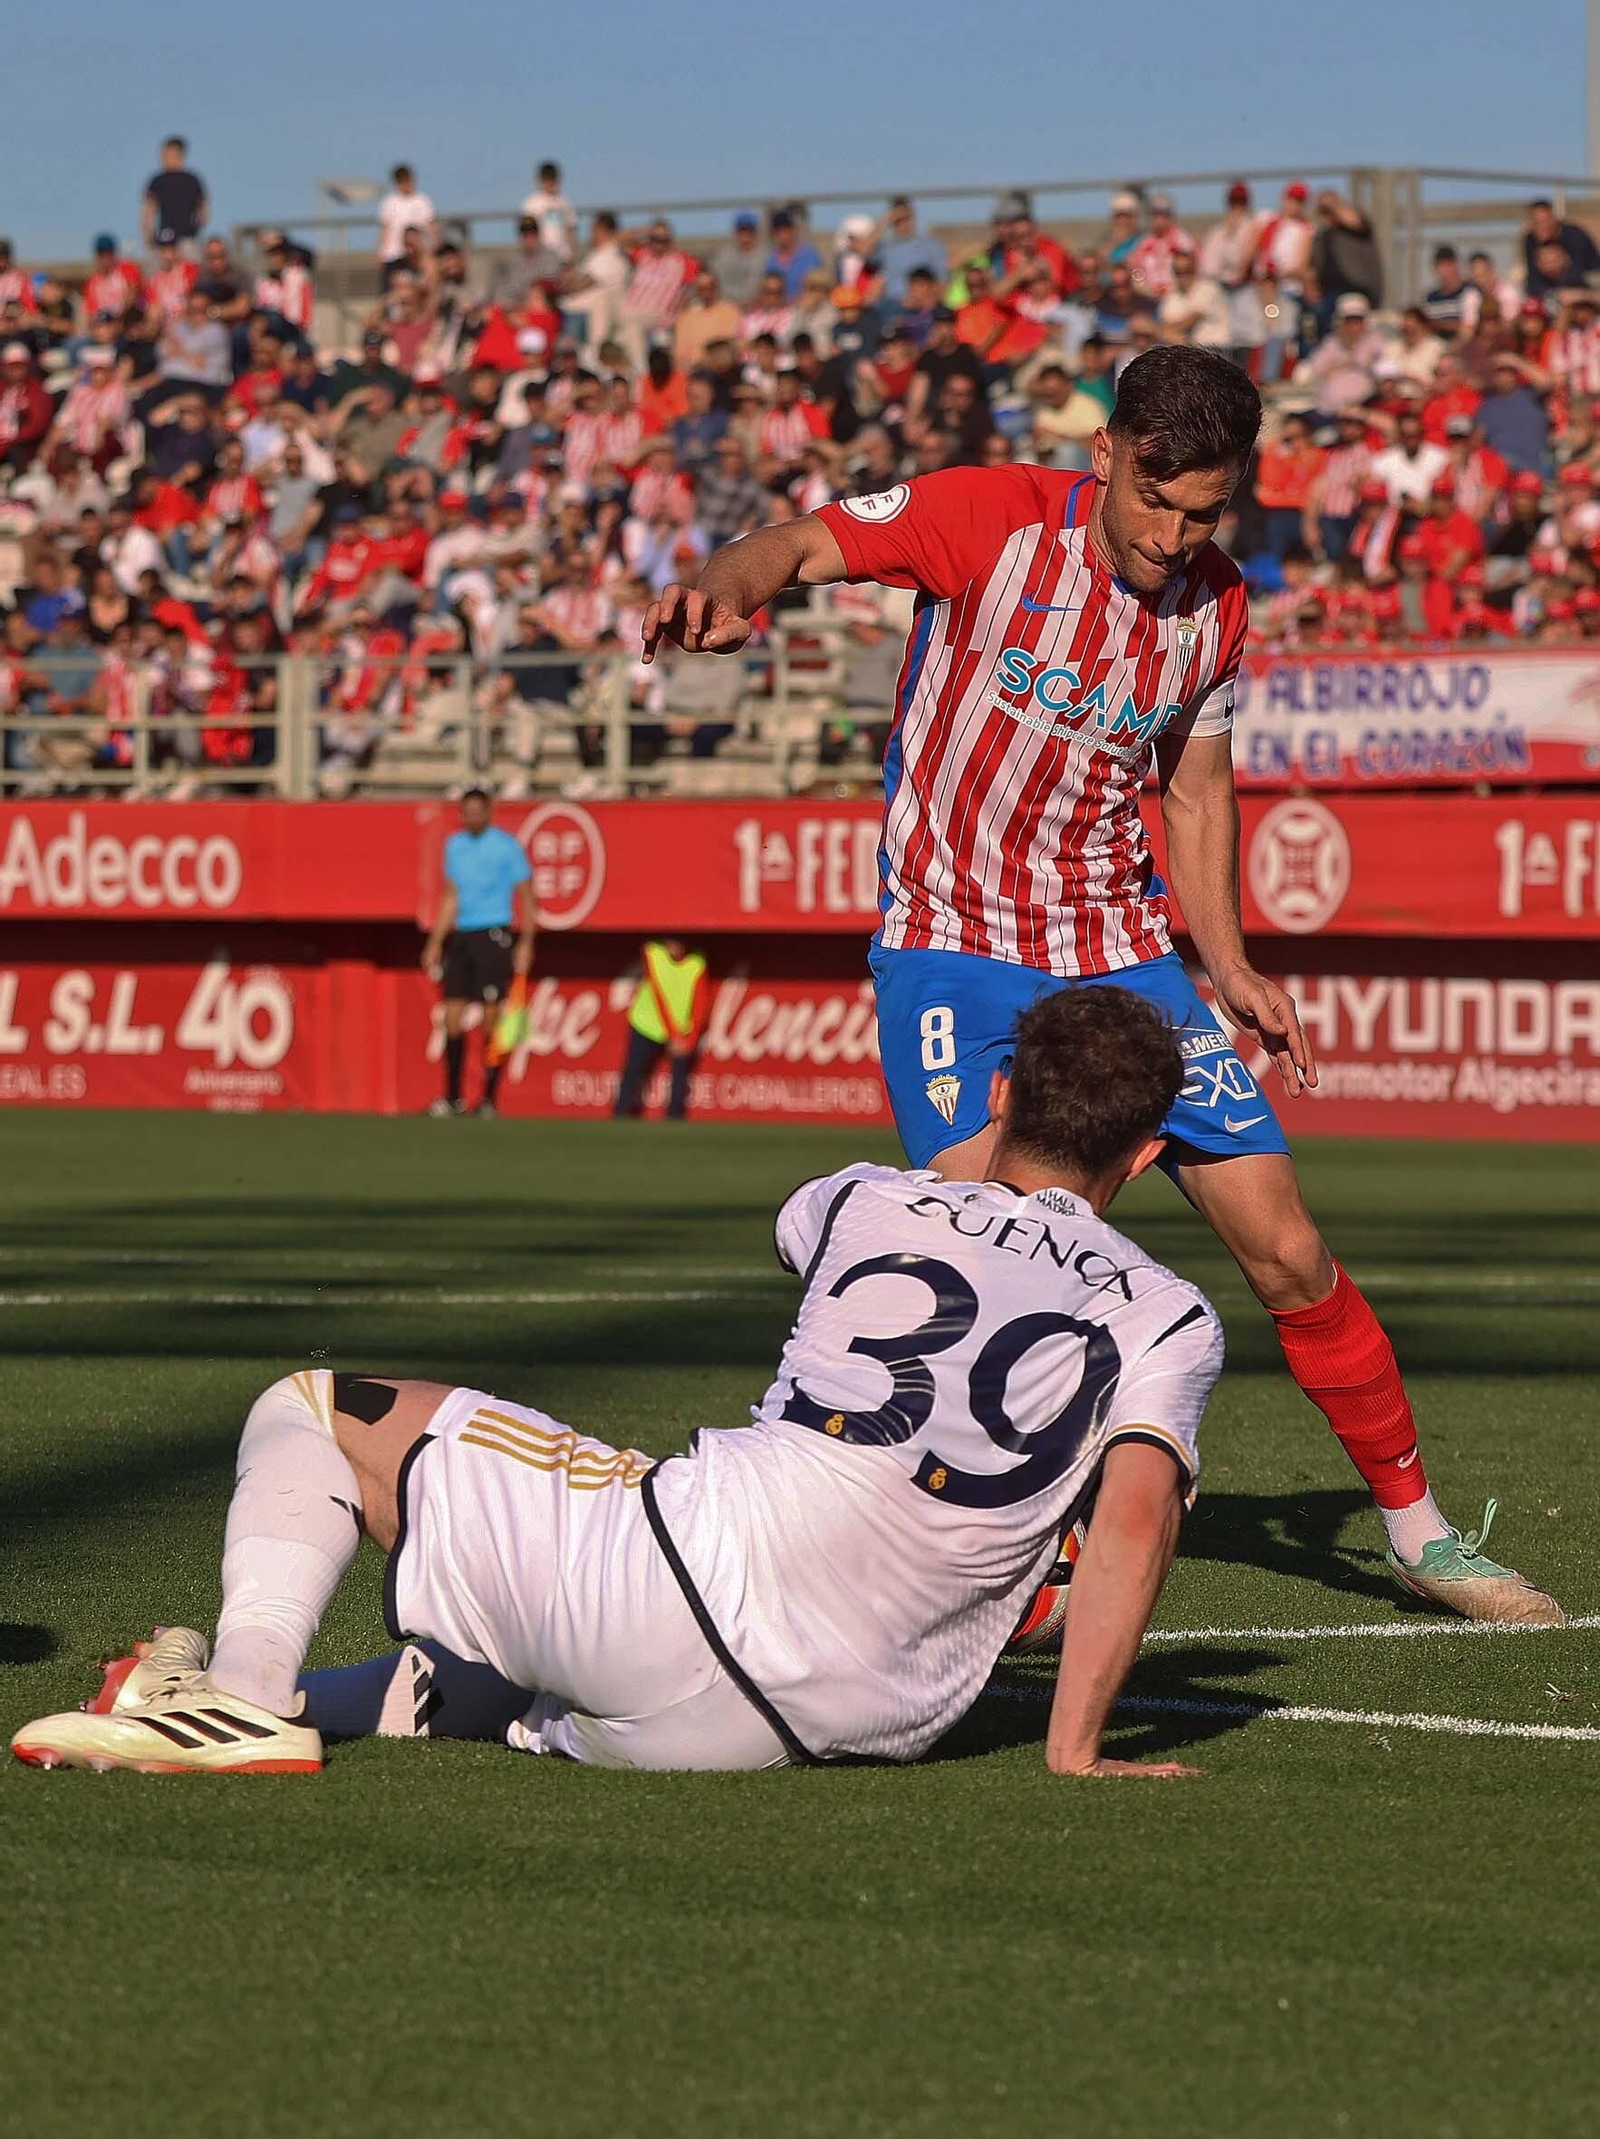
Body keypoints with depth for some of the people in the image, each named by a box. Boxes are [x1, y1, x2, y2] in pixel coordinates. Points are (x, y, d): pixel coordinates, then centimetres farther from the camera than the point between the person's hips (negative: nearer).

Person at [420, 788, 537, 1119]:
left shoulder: (507, 847, -4)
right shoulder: (454, 845, 13)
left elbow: (526, 896, -2)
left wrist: (526, 943, -10)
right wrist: (435, 943, 16)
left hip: (494, 935, -5)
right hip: (460, 936, 5)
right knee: (452, 1015, 0)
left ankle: (490, 1098, 1)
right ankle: (453, 1097, 5)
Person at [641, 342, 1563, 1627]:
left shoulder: (1216, 609, 3)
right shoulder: (991, 522, -12)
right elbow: (804, 547, -18)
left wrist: (1230, 970, 8)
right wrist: (729, 591, -41)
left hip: (1123, 950, 4)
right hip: (954, 942, -4)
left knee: (1285, 1248, 2)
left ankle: (1417, 1529, 18)